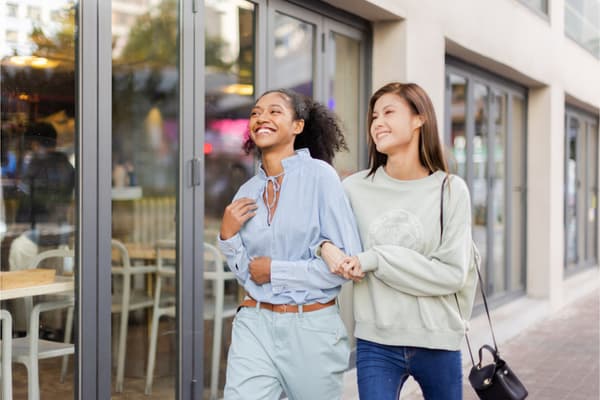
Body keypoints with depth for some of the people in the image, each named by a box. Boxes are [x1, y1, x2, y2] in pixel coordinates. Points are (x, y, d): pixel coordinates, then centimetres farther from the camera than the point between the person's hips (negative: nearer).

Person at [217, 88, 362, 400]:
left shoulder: (319, 175, -10)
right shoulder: (247, 192, 6)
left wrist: (275, 270, -10)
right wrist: (228, 236, -4)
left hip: (312, 327, -3)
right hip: (254, 326, 4)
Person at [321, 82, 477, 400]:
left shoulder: (450, 189, -5)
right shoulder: (355, 188, -2)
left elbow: (453, 273, -11)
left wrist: (376, 260, -16)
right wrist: (326, 247, -13)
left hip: (437, 342, 0)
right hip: (375, 343, 0)